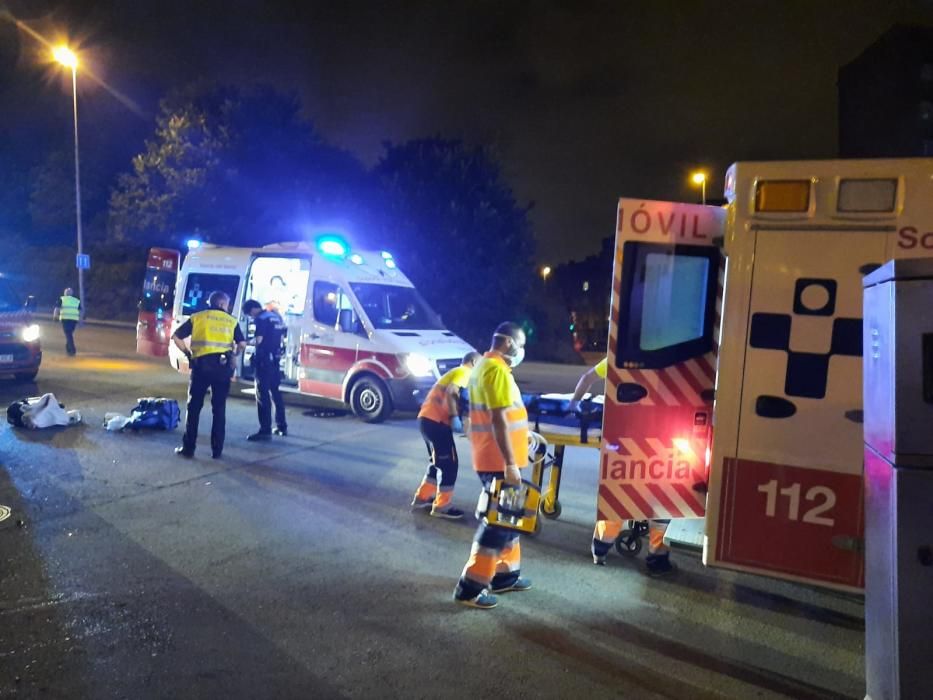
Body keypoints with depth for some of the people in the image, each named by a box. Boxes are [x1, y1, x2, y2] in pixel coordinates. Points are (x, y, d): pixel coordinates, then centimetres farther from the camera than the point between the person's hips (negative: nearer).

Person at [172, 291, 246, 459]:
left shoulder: (197, 317, 10)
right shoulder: (231, 321, 11)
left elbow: (176, 338, 4)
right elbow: (242, 344, 4)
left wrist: (188, 353, 14)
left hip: (201, 364, -1)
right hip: (223, 366, 1)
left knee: (194, 407, 9)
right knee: (219, 408, 9)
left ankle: (188, 448, 10)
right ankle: (217, 450, 10)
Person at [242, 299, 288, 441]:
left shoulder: (261, 318, -11)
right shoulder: (277, 317, 14)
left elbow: (259, 339, -17)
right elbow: (282, 336, 21)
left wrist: (251, 341, 2)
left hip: (264, 359, -8)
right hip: (275, 358, 9)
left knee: (263, 394, -7)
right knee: (275, 392, 17)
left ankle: (265, 430, -9)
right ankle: (282, 426, 23)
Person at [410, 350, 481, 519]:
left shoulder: (455, 372, 25)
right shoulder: (464, 372, -6)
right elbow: (451, 392, -22)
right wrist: (455, 417, -23)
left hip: (428, 419, 10)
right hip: (436, 421, -10)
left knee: (439, 462, 21)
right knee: (449, 464, -2)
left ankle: (422, 497, 28)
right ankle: (441, 506, 4)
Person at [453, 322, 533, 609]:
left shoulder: (485, 365, 16)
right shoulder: (497, 371, -18)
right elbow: (499, 420, -24)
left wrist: (527, 434, 27)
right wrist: (510, 464, -24)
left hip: (492, 459, 10)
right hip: (499, 462, -10)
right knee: (500, 522, -4)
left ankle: (505, 575, 29)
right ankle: (471, 586, 1)